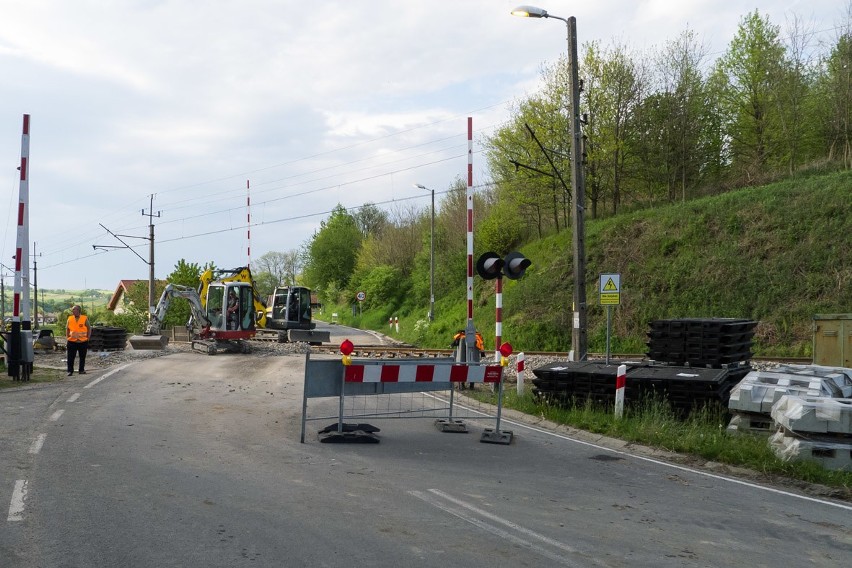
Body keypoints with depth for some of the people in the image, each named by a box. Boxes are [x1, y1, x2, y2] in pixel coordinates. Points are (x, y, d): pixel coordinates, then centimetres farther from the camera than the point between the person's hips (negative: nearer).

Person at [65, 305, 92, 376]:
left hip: (83, 341, -1)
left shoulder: (84, 319, -3)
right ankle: (70, 371, 3)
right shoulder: (70, 319, 3)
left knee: (82, 357, 8)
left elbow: (89, 328, 4)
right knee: (71, 357, -2)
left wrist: (88, 337, -1)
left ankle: (82, 370, 19)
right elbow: (67, 328, 14)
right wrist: (67, 337, 5)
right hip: (72, 341, 1)